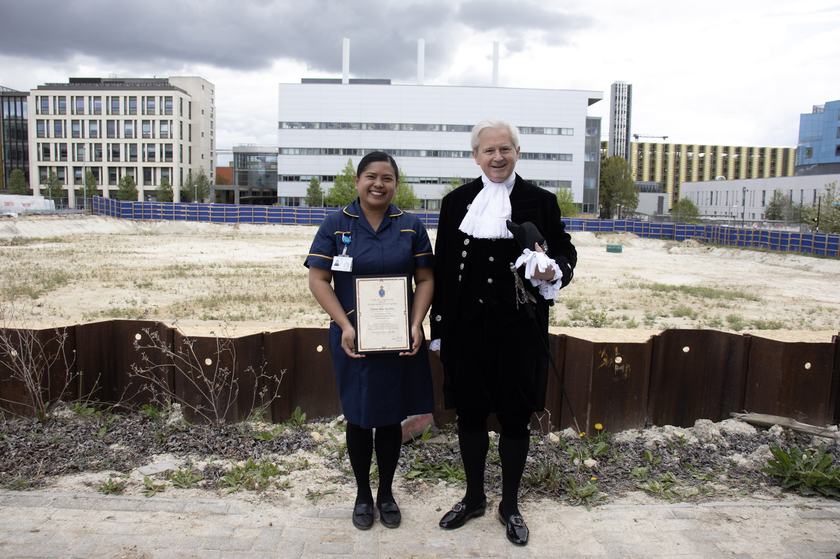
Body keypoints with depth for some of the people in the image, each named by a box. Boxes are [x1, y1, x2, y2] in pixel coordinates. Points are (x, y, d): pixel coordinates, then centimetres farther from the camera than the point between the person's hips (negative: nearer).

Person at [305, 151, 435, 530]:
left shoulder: (411, 226, 2)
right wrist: (345, 326, -16)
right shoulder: (336, 225, -3)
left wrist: (417, 325, -11)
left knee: (392, 417, 12)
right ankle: (362, 494, 30)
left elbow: (425, 280, 3)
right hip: (353, 339, -1)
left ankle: (386, 493, 31)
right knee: (358, 417, 11)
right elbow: (318, 280, -5)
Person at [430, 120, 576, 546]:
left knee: (515, 416, 8)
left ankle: (510, 505, 29)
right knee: (469, 412, 12)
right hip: (466, 326, 2)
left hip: (518, 329, -1)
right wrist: (439, 328, 5)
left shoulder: (540, 201, 0)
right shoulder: (456, 202, 5)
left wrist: (552, 272, -18)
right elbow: (441, 267, 6)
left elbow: (565, 252, 7)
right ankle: (474, 497, 34)